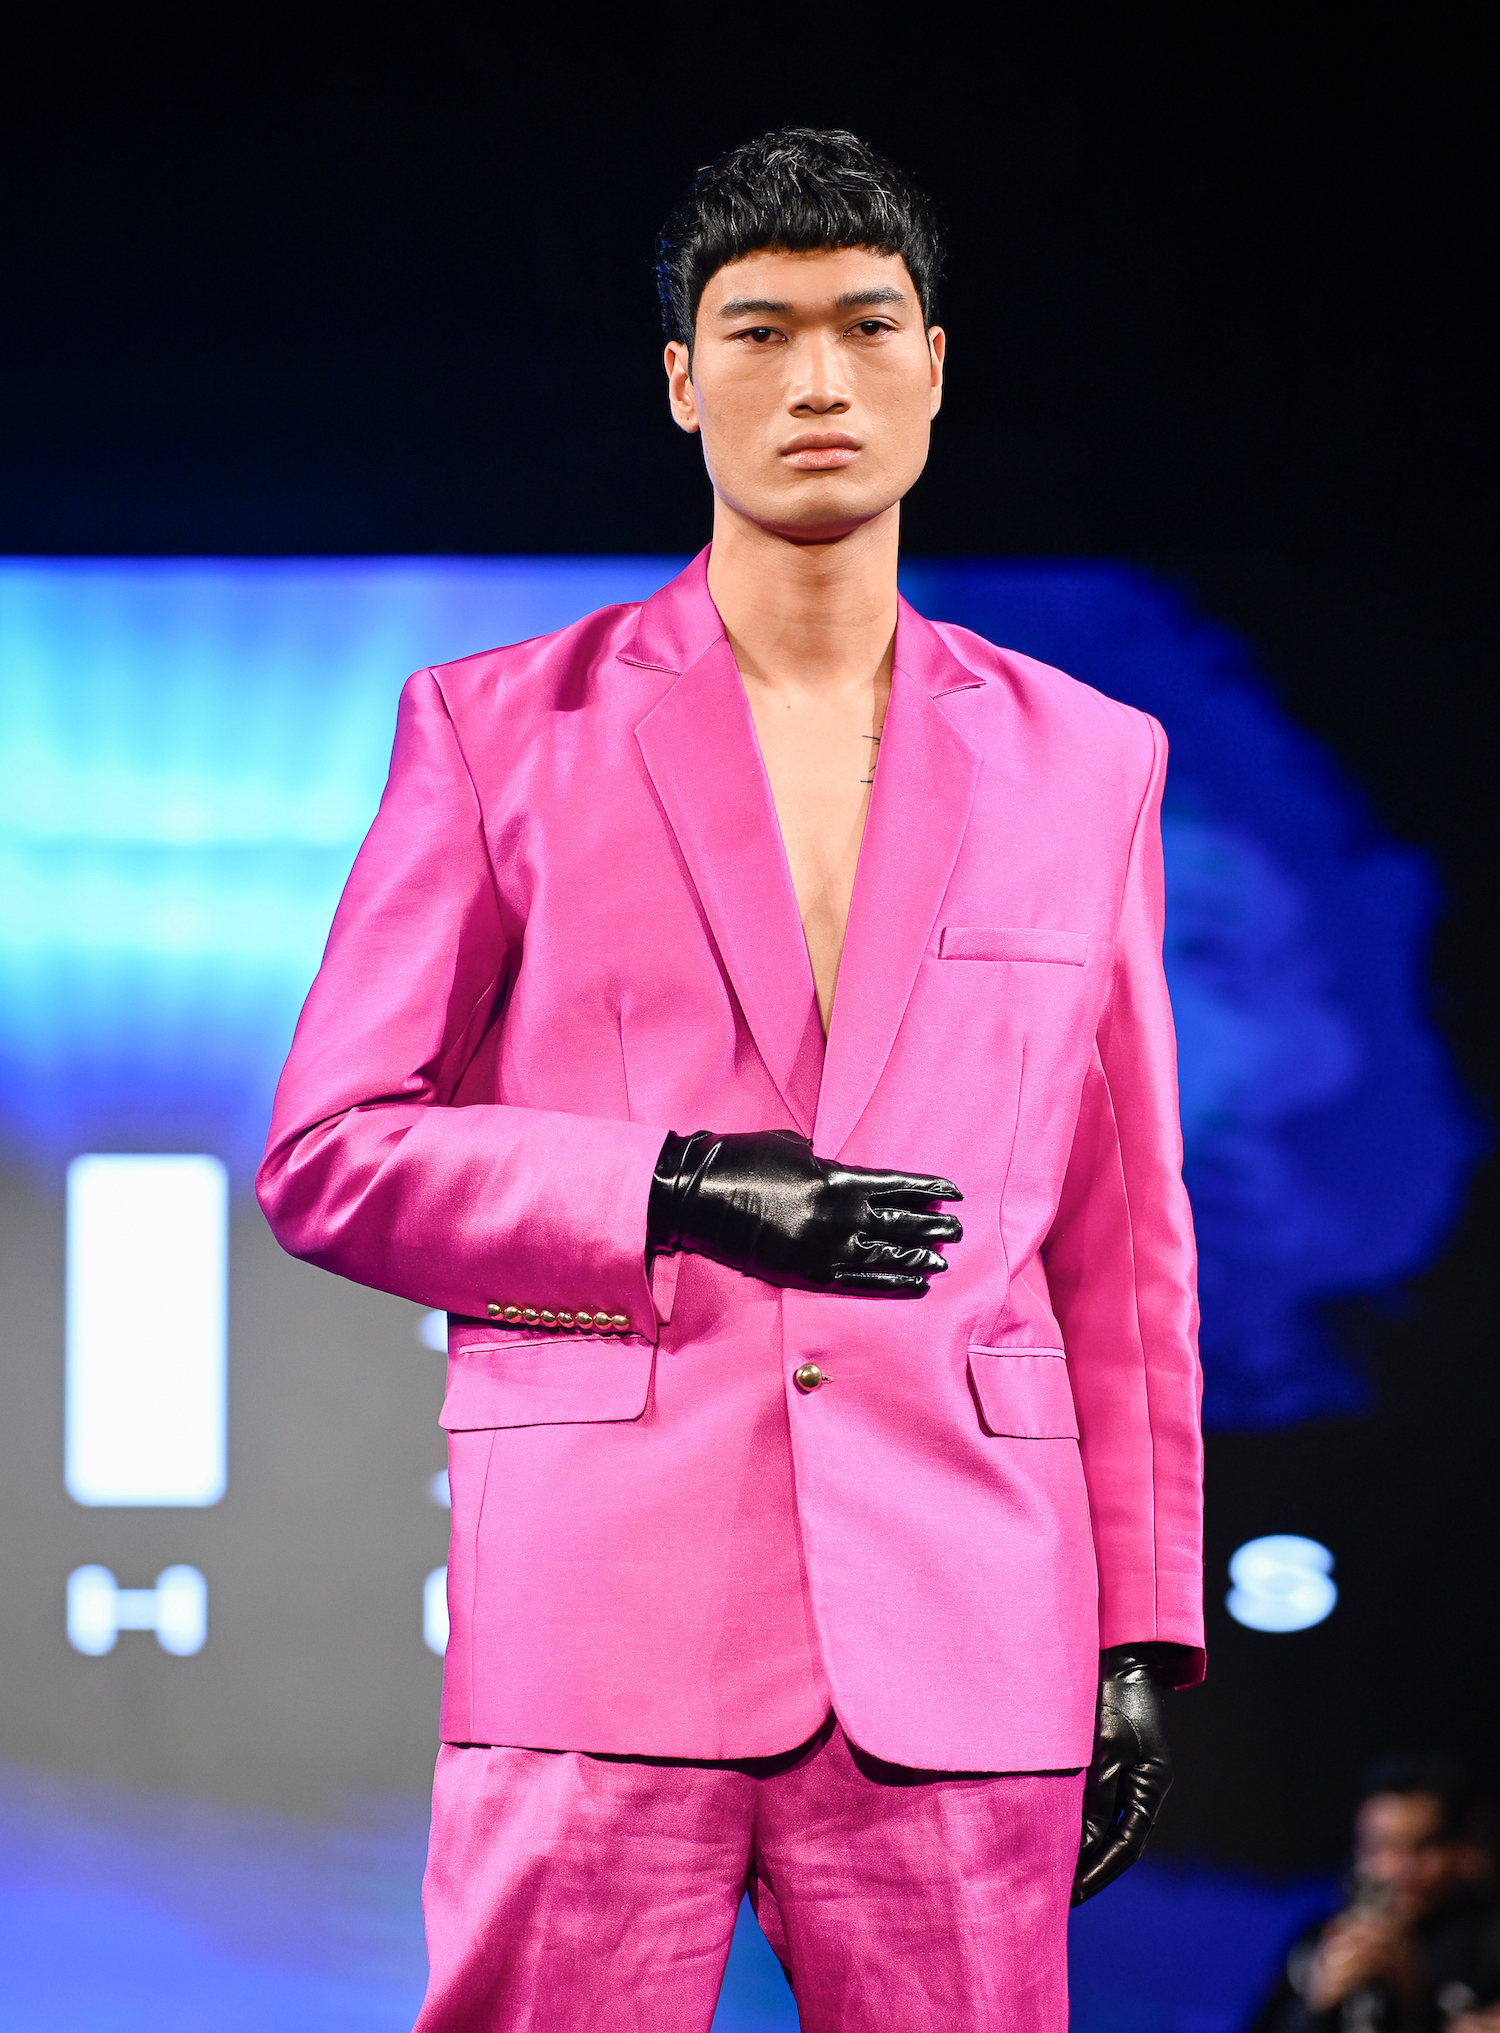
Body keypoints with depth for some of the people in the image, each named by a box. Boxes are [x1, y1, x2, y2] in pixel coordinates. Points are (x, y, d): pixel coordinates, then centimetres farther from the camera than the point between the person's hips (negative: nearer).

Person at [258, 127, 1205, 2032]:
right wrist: (676, 1195, -10)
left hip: (957, 1641, 2)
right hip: (601, 1633, -2)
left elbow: (1124, 1230, 15)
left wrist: (1143, 1635, 10)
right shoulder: (498, 730, 8)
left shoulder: (1083, 762, 14)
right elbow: (329, 1155, 4)